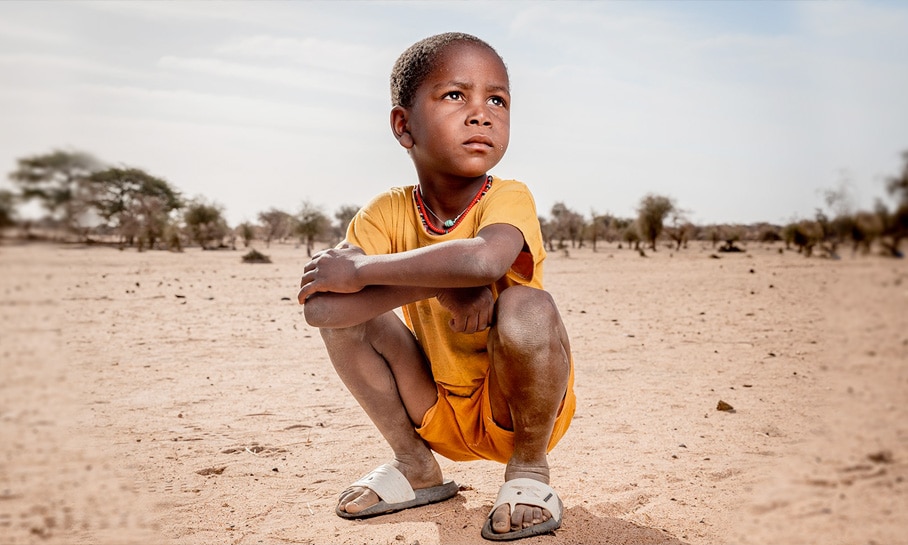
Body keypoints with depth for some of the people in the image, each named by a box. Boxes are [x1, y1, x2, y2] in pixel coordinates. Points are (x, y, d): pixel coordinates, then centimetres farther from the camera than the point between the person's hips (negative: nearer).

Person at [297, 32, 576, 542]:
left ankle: (530, 469, -6)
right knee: (343, 314, -12)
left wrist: (362, 270, -33)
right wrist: (437, 284, -35)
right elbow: (317, 306, -25)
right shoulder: (389, 211, -10)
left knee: (526, 306, -32)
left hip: (524, 404, -4)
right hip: (440, 413, 4)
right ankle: (416, 467, 6)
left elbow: (482, 258, -46)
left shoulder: (509, 198, -20)